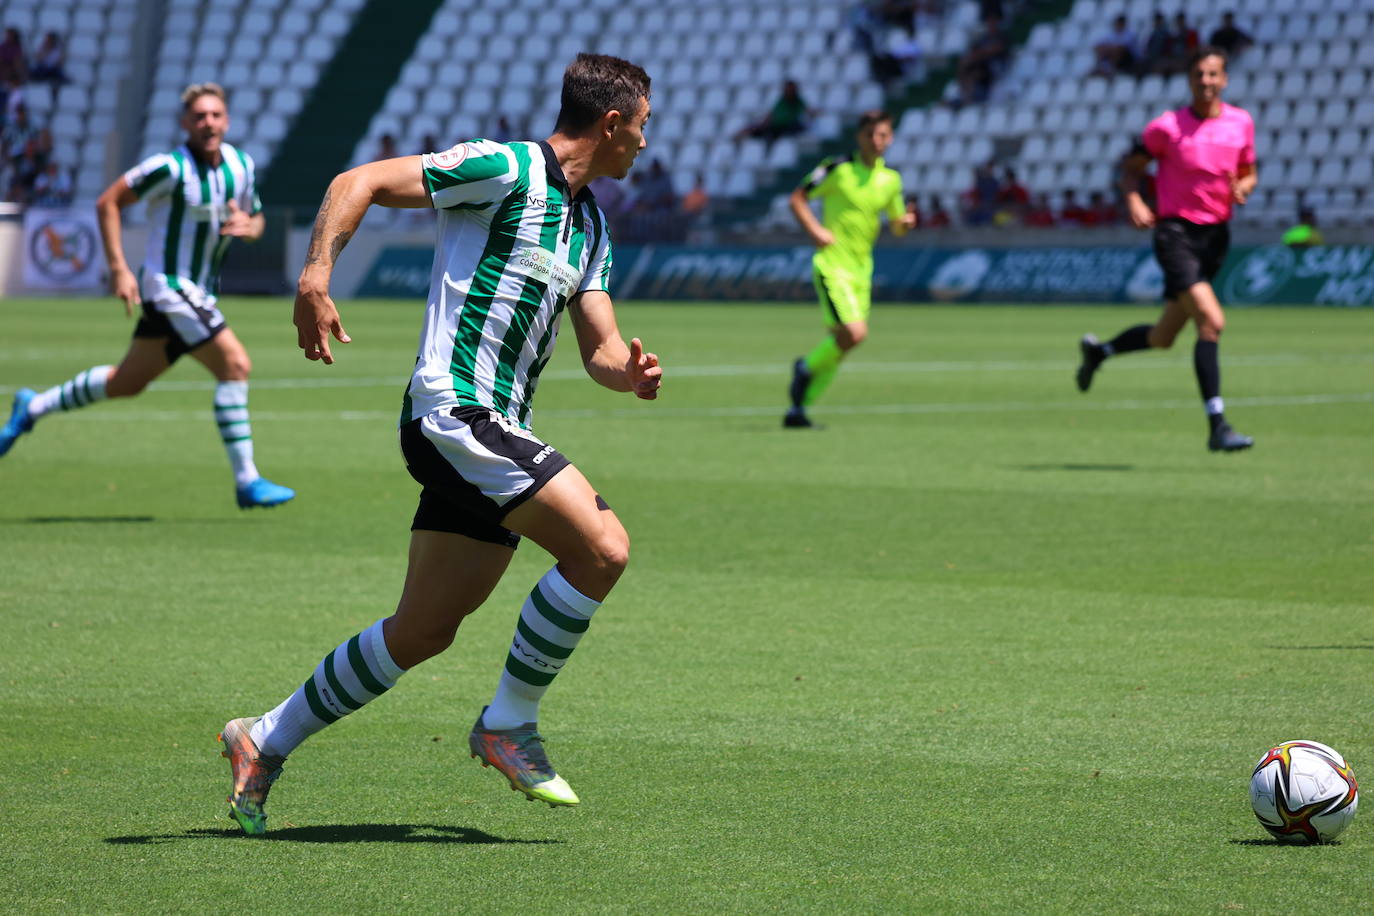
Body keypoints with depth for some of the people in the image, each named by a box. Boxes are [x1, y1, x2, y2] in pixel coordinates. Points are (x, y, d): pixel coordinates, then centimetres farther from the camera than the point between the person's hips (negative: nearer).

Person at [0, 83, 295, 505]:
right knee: (235, 364, -18)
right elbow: (107, 202, -9)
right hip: (169, 285, -8)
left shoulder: (241, 165, 4)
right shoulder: (171, 168, -17)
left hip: (200, 293, 8)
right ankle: (246, 481, -15)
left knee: (127, 382, 18)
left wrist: (249, 226, -9)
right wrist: (118, 269, -15)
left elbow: (256, 219, 17)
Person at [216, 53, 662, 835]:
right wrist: (317, 277, -23)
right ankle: (510, 724, -6)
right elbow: (358, 182, -10)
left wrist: (630, 371, -6)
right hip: (456, 411, -9)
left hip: (496, 432, 9)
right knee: (602, 545, -19)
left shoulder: (590, 225, 19)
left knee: (424, 631, 10)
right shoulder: (505, 169, -8)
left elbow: (600, 348, 18)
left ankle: (267, 742, 22)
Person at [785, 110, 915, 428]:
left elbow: (896, 225, 19)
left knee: (838, 345, 6)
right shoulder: (838, 169, -7)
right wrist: (815, 230, -18)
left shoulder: (891, 179, 9)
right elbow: (797, 199, -2)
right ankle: (806, 367, 4)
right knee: (854, 332, -22)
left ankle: (798, 409, 17)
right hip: (832, 266, -6)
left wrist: (905, 222, -5)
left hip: (861, 270, 6)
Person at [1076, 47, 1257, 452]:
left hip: (1215, 236, 6)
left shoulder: (1241, 123, 5)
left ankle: (1098, 351, 43)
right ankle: (1217, 426, -22)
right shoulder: (1167, 126, -7)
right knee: (1211, 321, -23)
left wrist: (1244, 187, -6)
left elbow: (1248, 173, 18)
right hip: (1175, 232, -6)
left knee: (1163, 339, 14)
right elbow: (1132, 170, 3)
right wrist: (1135, 203, -16)